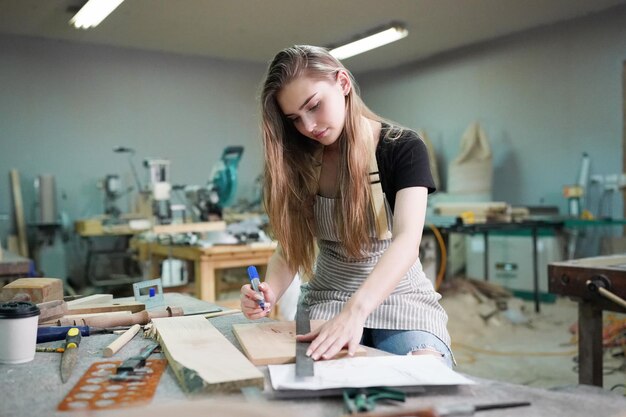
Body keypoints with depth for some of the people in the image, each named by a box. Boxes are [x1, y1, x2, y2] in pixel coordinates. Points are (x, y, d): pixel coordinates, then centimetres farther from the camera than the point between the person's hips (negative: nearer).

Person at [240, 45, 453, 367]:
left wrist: (355, 311, -41)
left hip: (400, 299, -2)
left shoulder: (403, 149, -10)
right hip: (328, 302, 2)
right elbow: (289, 247, 0)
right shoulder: (300, 163, 1)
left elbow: (407, 242, -25)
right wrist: (270, 293, -23)